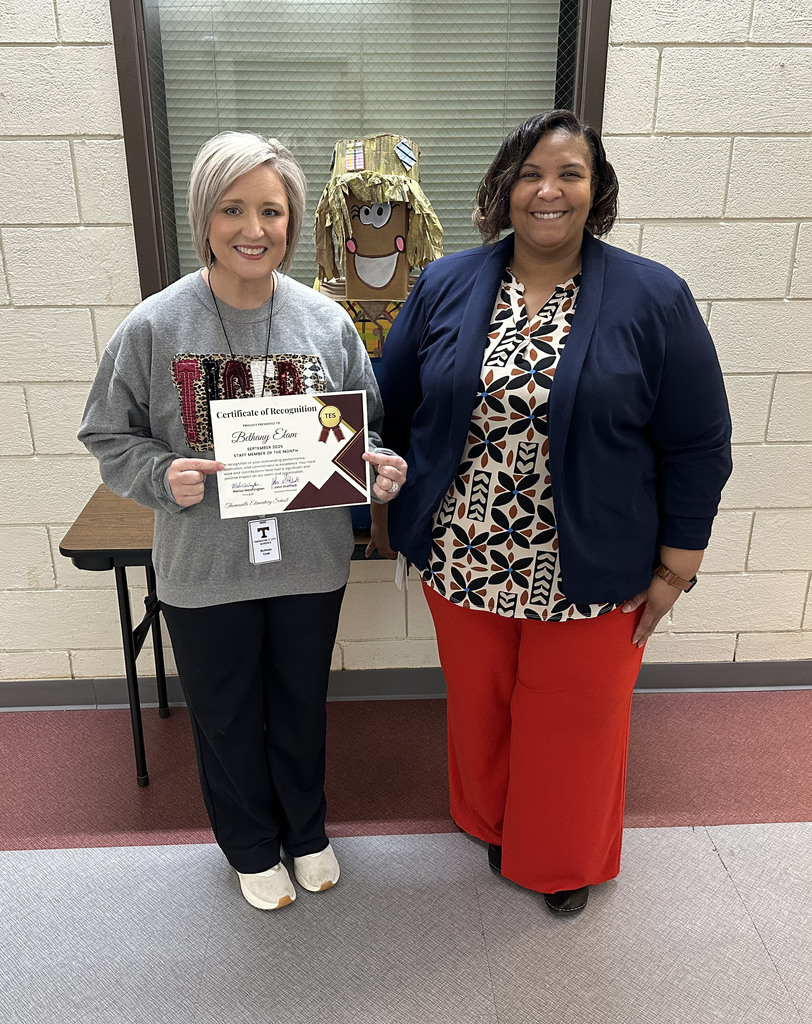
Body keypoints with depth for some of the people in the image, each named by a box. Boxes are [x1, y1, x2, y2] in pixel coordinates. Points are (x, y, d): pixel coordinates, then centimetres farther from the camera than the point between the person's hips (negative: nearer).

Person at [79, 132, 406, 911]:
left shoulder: (326, 321, -6)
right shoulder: (154, 327, -11)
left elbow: (365, 429, 5)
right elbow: (109, 437, -2)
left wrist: (380, 470, -15)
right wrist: (162, 475, -22)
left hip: (310, 562, 2)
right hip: (203, 570, -1)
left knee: (301, 708, 22)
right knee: (227, 720, 19)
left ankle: (306, 831, 51)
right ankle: (251, 848, 48)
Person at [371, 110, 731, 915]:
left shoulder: (654, 300, -7)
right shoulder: (443, 288, -1)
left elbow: (698, 446, -5)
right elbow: (394, 408, 7)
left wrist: (676, 567, -5)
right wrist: (386, 509, 9)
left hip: (590, 572, -2)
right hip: (461, 562, 2)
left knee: (572, 722, 15)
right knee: (480, 708, 20)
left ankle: (568, 860, 44)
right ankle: (494, 824, 50)